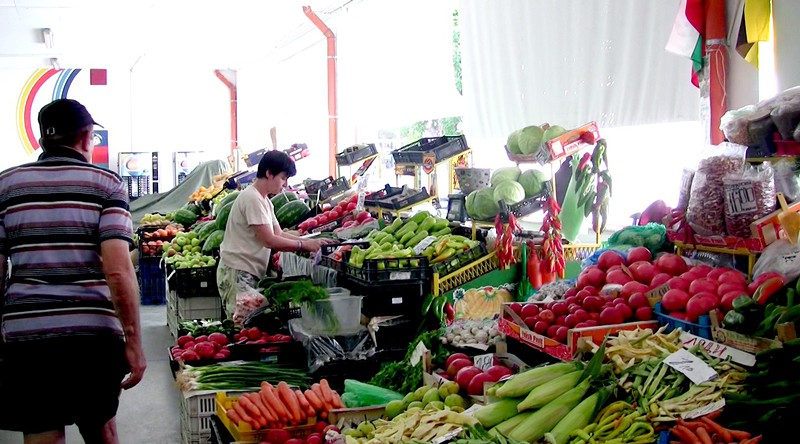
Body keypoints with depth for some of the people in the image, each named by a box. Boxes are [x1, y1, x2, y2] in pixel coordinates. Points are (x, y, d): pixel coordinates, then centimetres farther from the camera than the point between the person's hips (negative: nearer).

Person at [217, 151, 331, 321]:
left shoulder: (265, 201, 16)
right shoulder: (252, 198, -16)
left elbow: (279, 234, 10)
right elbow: (269, 240, -20)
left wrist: (312, 242, -1)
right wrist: (304, 245, -14)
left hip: (249, 274, 10)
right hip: (237, 273, -10)